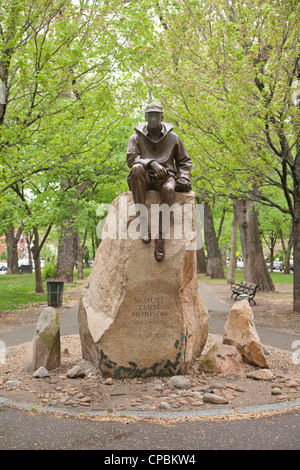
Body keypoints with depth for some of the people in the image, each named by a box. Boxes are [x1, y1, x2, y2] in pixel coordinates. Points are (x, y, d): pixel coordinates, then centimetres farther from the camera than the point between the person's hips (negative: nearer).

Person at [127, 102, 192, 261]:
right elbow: (131, 158, -5)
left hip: (166, 176, 0)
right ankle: (142, 219, -37)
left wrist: (184, 177, -1)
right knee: (137, 168, -36)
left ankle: (160, 238, -38)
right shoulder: (137, 137, 10)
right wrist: (151, 163, -21)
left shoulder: (173, 138, 13)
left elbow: (184, 161, 19)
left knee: (168, 189, -38)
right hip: (146, 178, 0)